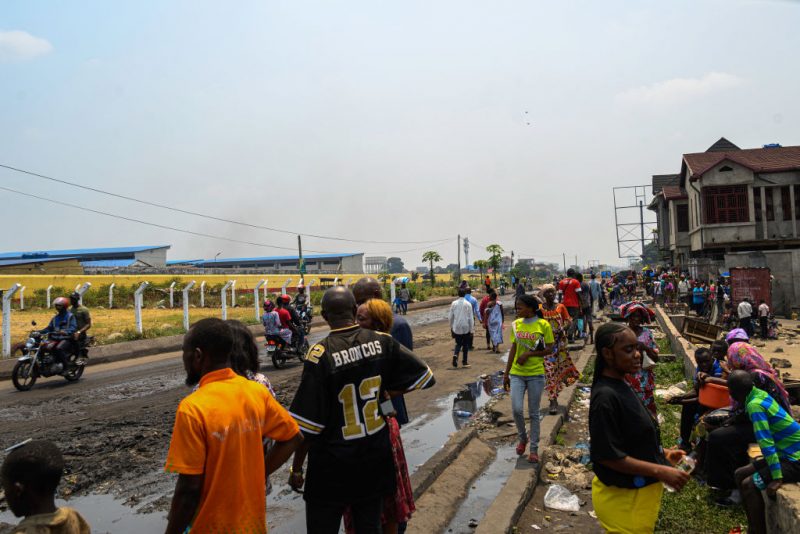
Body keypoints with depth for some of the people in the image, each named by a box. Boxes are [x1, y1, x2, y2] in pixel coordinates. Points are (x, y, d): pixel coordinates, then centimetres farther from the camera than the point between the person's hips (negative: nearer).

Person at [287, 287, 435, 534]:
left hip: (331, 469, -3)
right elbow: (425, 378, 1)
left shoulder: (320, 354, -19)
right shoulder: (382, 342, -9)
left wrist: (296, 469, -3)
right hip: (375, 463, 4)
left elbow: (308, 425, -17)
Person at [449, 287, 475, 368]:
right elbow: (471, 318, -6)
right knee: (465, 345, 12)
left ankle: (455, 355, -11)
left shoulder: (454, 303, -1)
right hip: (466, 328, -2)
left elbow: (450, 316, 4)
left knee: (458, 343, 16)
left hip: (456, 328, 2)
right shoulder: (468, 304, -7)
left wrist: (451, 326, 17)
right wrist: (471, 330, 0)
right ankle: (464, 362, 14)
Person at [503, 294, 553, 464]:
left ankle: (534, 449, 20)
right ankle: (523, 438, 23)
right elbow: (513, 349, 9)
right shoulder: (516, 324, 4)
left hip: (535, 374, -3)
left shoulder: (543, 325, -8)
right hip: (517, 374, 3)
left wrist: (529, 354, -17)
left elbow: (549, 349, -4)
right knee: (516, 409, -6)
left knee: (534, 413, 6)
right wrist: (506, 373, 10)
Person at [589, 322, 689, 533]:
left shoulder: (620, 386, 3)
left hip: (638, 491, 9)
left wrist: (663, 453, 6)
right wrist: (660, 471, -24)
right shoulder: (606, 397, -27)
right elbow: (608, 455, -26)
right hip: (623, 497, -9)